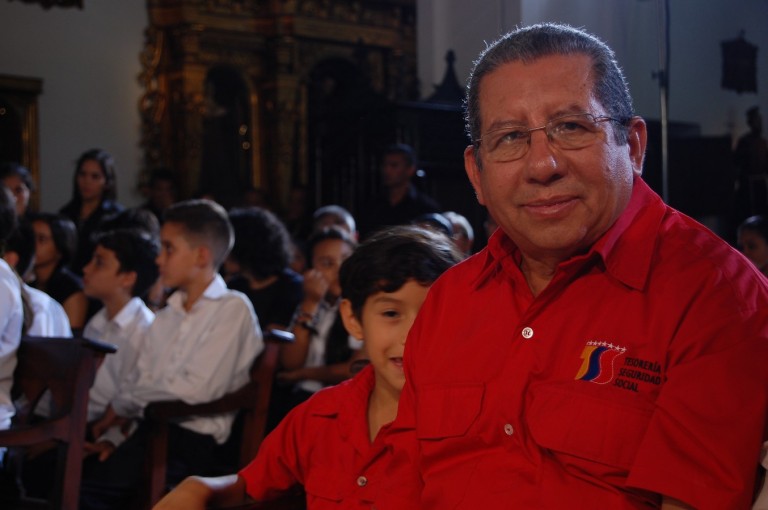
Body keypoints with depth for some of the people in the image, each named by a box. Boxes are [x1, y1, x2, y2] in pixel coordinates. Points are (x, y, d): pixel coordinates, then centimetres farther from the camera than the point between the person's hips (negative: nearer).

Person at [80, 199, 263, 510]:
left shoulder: (233, 309, -2)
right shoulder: (167, 315, 21)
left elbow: (196, 389, -10)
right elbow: (139, 383, 13)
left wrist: (124, 404, 0)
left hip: (192, 439, -7)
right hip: (149, 427, 7)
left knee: (88, 483, -26)